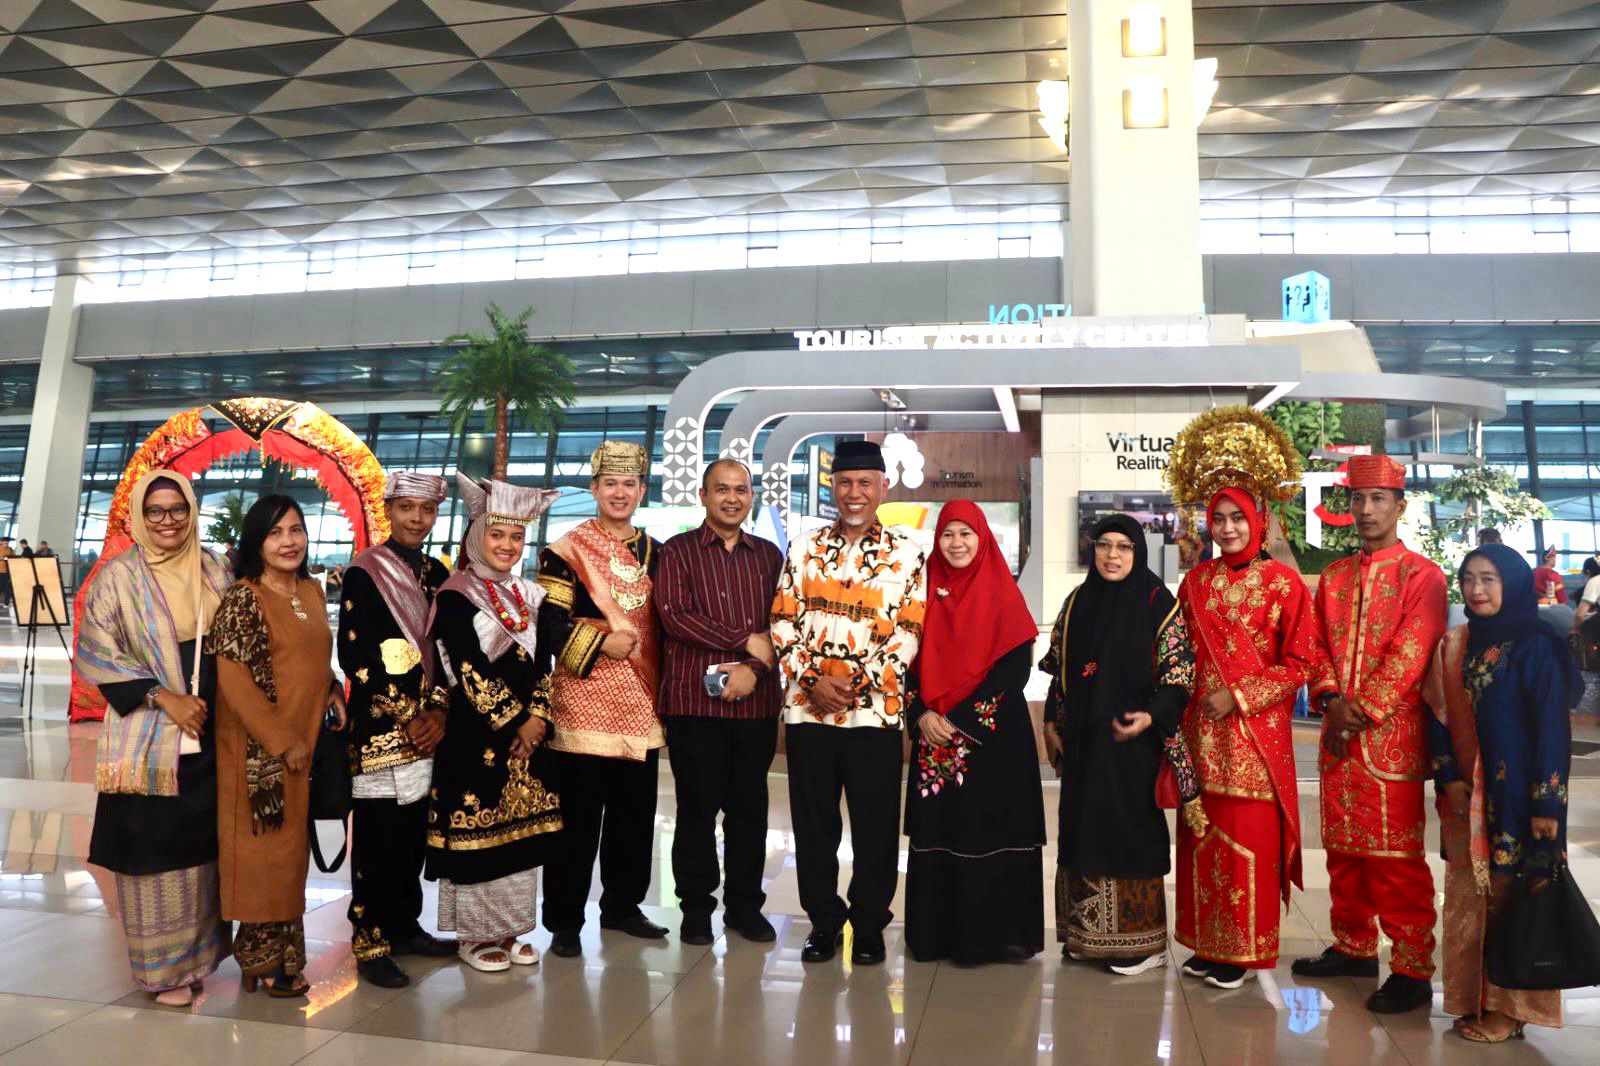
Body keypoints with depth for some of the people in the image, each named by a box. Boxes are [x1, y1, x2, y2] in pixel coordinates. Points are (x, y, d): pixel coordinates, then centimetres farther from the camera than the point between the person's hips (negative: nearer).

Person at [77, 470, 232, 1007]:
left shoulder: (215, 572, 8)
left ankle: (195, 951, 26)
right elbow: (95, 653, -9)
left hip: (211, 736, 4)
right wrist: (165, 697, -16)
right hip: (149, 741, -4)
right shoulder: (119, 577, -4)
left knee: (202, 846, 11)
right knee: (157, 851, 2)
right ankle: (161, 964, 17)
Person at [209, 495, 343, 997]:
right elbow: (234, 679, -18)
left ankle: (280, 950, 29)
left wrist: (332, 694, 0)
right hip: (261, 748, -7)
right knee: (266, 850, 3)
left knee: (292, 846, 15)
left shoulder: (312, 590, 8)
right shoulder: (243, 599, -14)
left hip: (309, 741, 7)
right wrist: (283, 741, -17)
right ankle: (264, 958, 19)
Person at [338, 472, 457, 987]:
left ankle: (405, 927, 27)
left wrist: (438, 712, -4)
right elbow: (354, 657, -11)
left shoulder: (436, 575, 11)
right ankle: (371, 945, 12)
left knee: (414, 836, 13)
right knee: (377, 841, 1)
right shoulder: (363, 573, -6)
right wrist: (406, 718, -11)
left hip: (426, 730, 6)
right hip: (379, 731, -5)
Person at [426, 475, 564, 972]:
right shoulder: (455, 597, -7)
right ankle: (475, 935, 16)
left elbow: (543, 663, 10)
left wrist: (537, 717, -4)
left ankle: (508, 930, 23)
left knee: (520, 831, 10)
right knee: (478, 831, 1)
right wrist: (513, 723, -13)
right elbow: (469, 672, -14)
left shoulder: (528, 595, 12)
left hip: (528, 732, 6)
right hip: (476, 734, -6)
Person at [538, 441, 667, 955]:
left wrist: (664, 683, 11)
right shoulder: (566, 552, -4)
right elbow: (549, 625, -10)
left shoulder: (655, 552, 13)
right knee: (578, 819, 1)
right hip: (585, 706, -5)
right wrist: (601, 644, -19)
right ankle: (564, 922, 14)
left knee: (635, 814, 13)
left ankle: (622, 906, 28)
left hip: (641, 706, 5)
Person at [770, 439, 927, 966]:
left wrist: (857, 681, -13)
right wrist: (811, 680, -10)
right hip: (807, 707, 2)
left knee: (875, 826, 7)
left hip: (876, 710, -2)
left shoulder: (906, 554, 2)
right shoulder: (804, 549, 7)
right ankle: (823, 921, 26)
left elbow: (910, 632, -4)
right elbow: (783, 622, 3)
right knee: (813, 824, 10)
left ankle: (869, 925, 24)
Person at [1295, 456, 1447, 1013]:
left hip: (1392, 732, -6)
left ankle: (1413, 971, 9)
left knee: (1396, 854, -2)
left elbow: (1410, 655, -12)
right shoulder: (1333, 575, 13)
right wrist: (1330, 701, -6)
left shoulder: (1422, 574, -4)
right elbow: (1319, 647, 11)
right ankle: (1353, 946, 27)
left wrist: (1362, 713, -15)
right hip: (1337, 734, 6)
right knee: (1342, 847, 13)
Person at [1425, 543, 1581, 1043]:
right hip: (1466, 798, 6)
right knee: (1469, 900, 11)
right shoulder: (1456, 646, 7)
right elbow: (1439, 716, 9)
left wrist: (1547, 803, -14)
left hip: (1518, 795, -5)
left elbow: (1553, 728, -12)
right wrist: (1448, 778, -2)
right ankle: (1476, 998, 22)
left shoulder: (1536, 646, -9)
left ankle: (1513, 1005, 17)